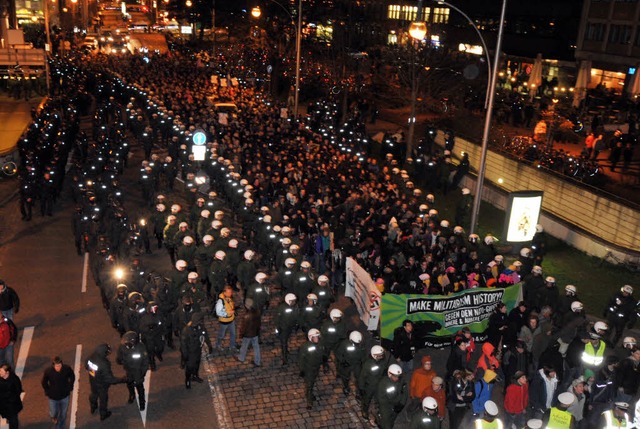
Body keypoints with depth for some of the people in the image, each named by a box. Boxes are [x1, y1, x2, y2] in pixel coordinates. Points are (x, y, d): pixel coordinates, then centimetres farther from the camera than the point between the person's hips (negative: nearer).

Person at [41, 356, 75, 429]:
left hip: (64, 396, 1)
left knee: (63, 415, 16)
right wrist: (47, 392, -1)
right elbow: (44, 382, -3)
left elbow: (72, 377, 0)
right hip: (53, 397, -1)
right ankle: (54, 417, 52)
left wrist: (70, 388, 2)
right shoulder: (48, 371, -24)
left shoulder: (67, 369, -22)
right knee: (53, 414, 15)